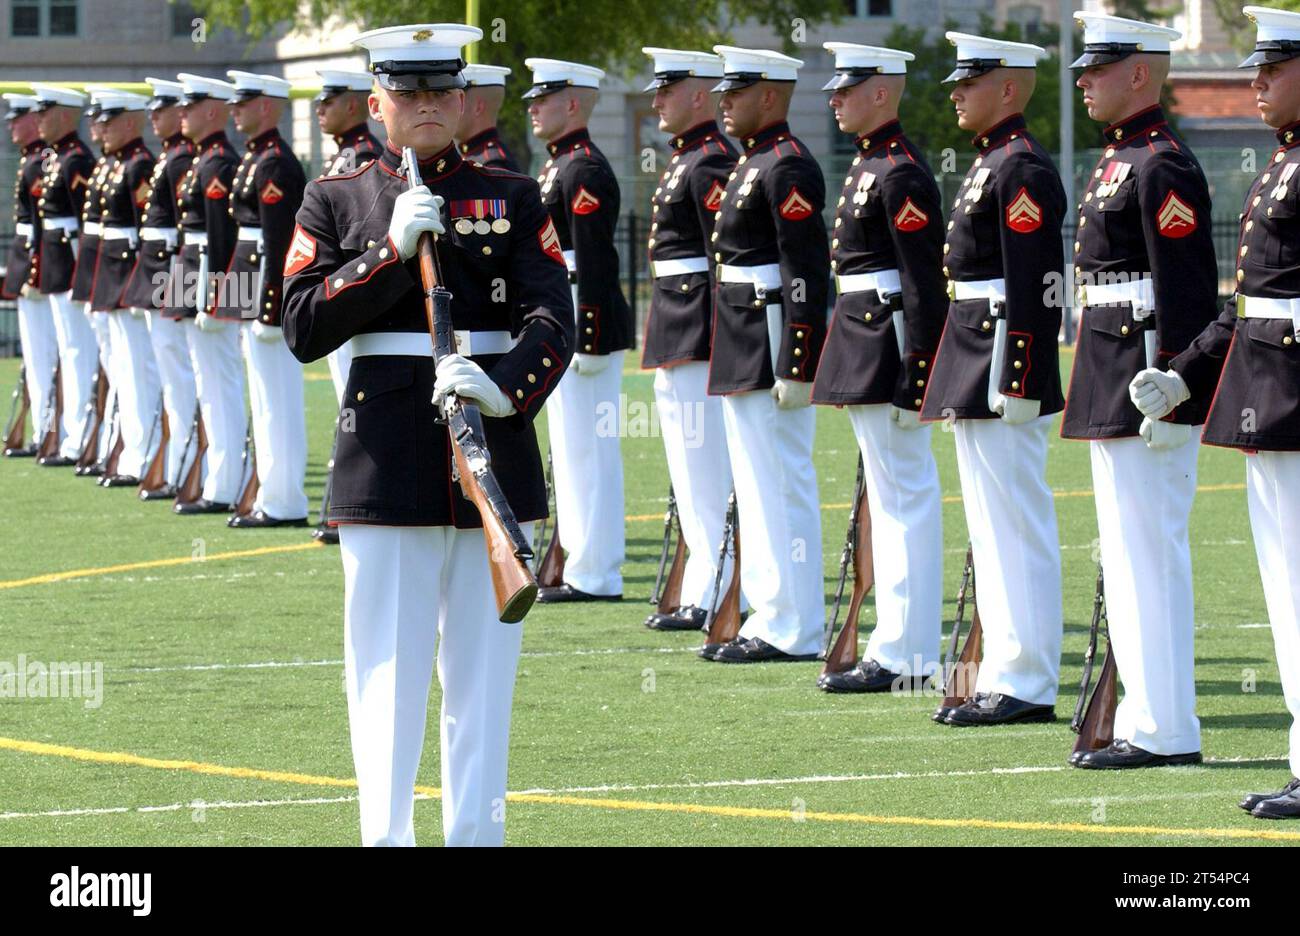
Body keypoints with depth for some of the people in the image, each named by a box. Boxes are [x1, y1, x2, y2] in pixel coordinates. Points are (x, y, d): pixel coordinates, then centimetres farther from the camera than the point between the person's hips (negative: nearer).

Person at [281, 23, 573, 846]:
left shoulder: (514, 199, 8)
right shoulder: (334, 202, 7)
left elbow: (554, 321, -5)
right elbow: (304, 329, -4)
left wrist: (506, 385, -25)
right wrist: (392, 251, -14)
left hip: (496, 456, 1)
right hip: (385, 464, -1)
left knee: (484, 662, 5)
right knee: (388, 665, -2)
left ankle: (477, 830, 12)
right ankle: (385, 834, 1)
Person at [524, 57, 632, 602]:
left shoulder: (584, 171, -15)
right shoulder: (561, 166, 17)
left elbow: (593, 261, -20)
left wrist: (586, 340, -22)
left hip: (588, 323, -11)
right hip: (561, 327, 11)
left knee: (585, 448, -8)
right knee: (573, 447, 13)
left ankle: (595, 577, -6)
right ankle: (586, 565, 18)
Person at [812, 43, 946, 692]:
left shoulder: (901, 174, -16)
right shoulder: (870, 164, 14)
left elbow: (926, 282, -19)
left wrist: (916, 375, -21)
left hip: (888, 343, -11)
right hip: (864, 346, 11)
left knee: (904, 497, -7)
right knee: (892, 497, 13)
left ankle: (904, 657, -6)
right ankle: (898, 646, 18)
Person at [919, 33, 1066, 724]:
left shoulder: (1021, 168, -15)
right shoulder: (991, 162, 16)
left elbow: (1032, 287, -20)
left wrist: (1016, 382, -23)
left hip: (1003, 368, -11)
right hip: (973, 369, 11)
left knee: (1015, 529, -7)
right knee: (994, 529, 12)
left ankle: (1026, 687, -5)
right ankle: (1006, 676, 17)